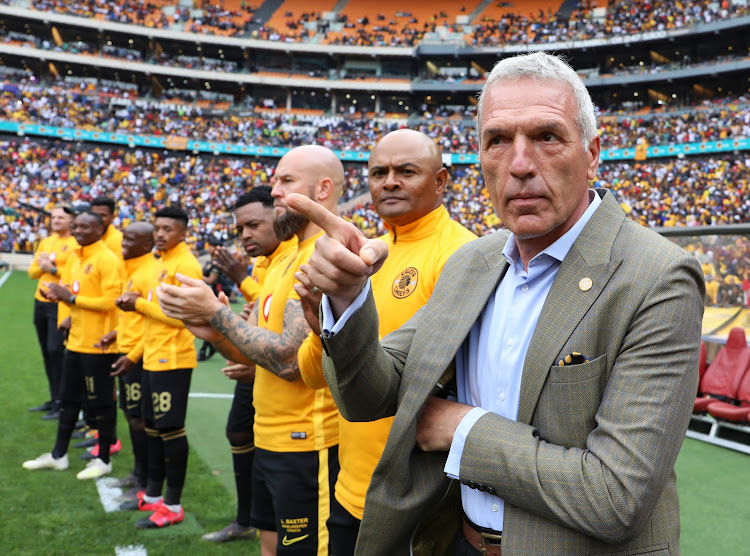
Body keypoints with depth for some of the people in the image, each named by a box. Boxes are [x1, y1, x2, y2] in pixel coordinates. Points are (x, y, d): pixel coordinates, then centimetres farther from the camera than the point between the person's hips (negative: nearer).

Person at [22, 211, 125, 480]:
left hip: (98, 344, -8)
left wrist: (71, 297, -19)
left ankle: (103, 459, 13)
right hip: (75, 341, 9)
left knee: (101, 402, 2)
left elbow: (109, 301, -21)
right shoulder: (74, 258, 12)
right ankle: (59, 455, 27)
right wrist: (57, 294, -4)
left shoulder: (108, 260, -14)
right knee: (68, 399, 16)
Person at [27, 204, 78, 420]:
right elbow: (32, 272, 15)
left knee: (56, 350, -10)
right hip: (40, 302, 7)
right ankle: (54, 399, 21)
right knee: (47, 352, 11)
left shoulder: (75, 244, -7)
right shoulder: (45, 242, 15)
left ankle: (62, 403, -2)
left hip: (60, 304, -7)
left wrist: (54, 269, -18)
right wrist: (41, 266, -5)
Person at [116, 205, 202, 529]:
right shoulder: (161, 262, 16)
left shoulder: (186, 265, -14)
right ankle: (152, 494, 29)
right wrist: (139, 302, 2)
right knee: (152, 426, 17)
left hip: (173, 359, -10)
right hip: (154, 357, 10)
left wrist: (140, 304, -13)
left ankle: (173, 505, 4)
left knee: (170, 428, -5)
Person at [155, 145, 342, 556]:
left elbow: (290, 358, -26)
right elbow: (252, 350, 13)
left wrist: (215, 312, -18)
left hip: (306, 445, -9)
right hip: (271, 440, 10)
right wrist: (213, 332, -8)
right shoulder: (285, 260, 13)